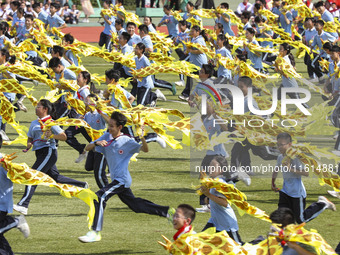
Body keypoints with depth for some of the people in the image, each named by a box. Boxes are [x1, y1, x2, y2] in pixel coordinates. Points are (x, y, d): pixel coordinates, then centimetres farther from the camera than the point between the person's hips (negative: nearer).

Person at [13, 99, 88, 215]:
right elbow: (30, 138, 20)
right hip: (40, 153, 9)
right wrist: (29, 145, -2)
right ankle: (82, 185, 32)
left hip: (48, 152, -9)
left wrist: (52, 135, -23)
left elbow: (64, 137, -7)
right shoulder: (34, 123, 15)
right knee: (55, 177, 17)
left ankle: (23, 205, -23)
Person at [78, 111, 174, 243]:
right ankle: (167, 212, 34)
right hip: (117, 180, 8)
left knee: (100, 197, -23)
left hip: (122, 180, -8)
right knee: (135, 204, 21)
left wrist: (142, 137, -34)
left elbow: (145, 149, -13)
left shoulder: (127, 141, -13)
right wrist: (97, 143, -21)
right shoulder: (106, 137, 2)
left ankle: (95, 232, -23)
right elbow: (87, 148, 1)